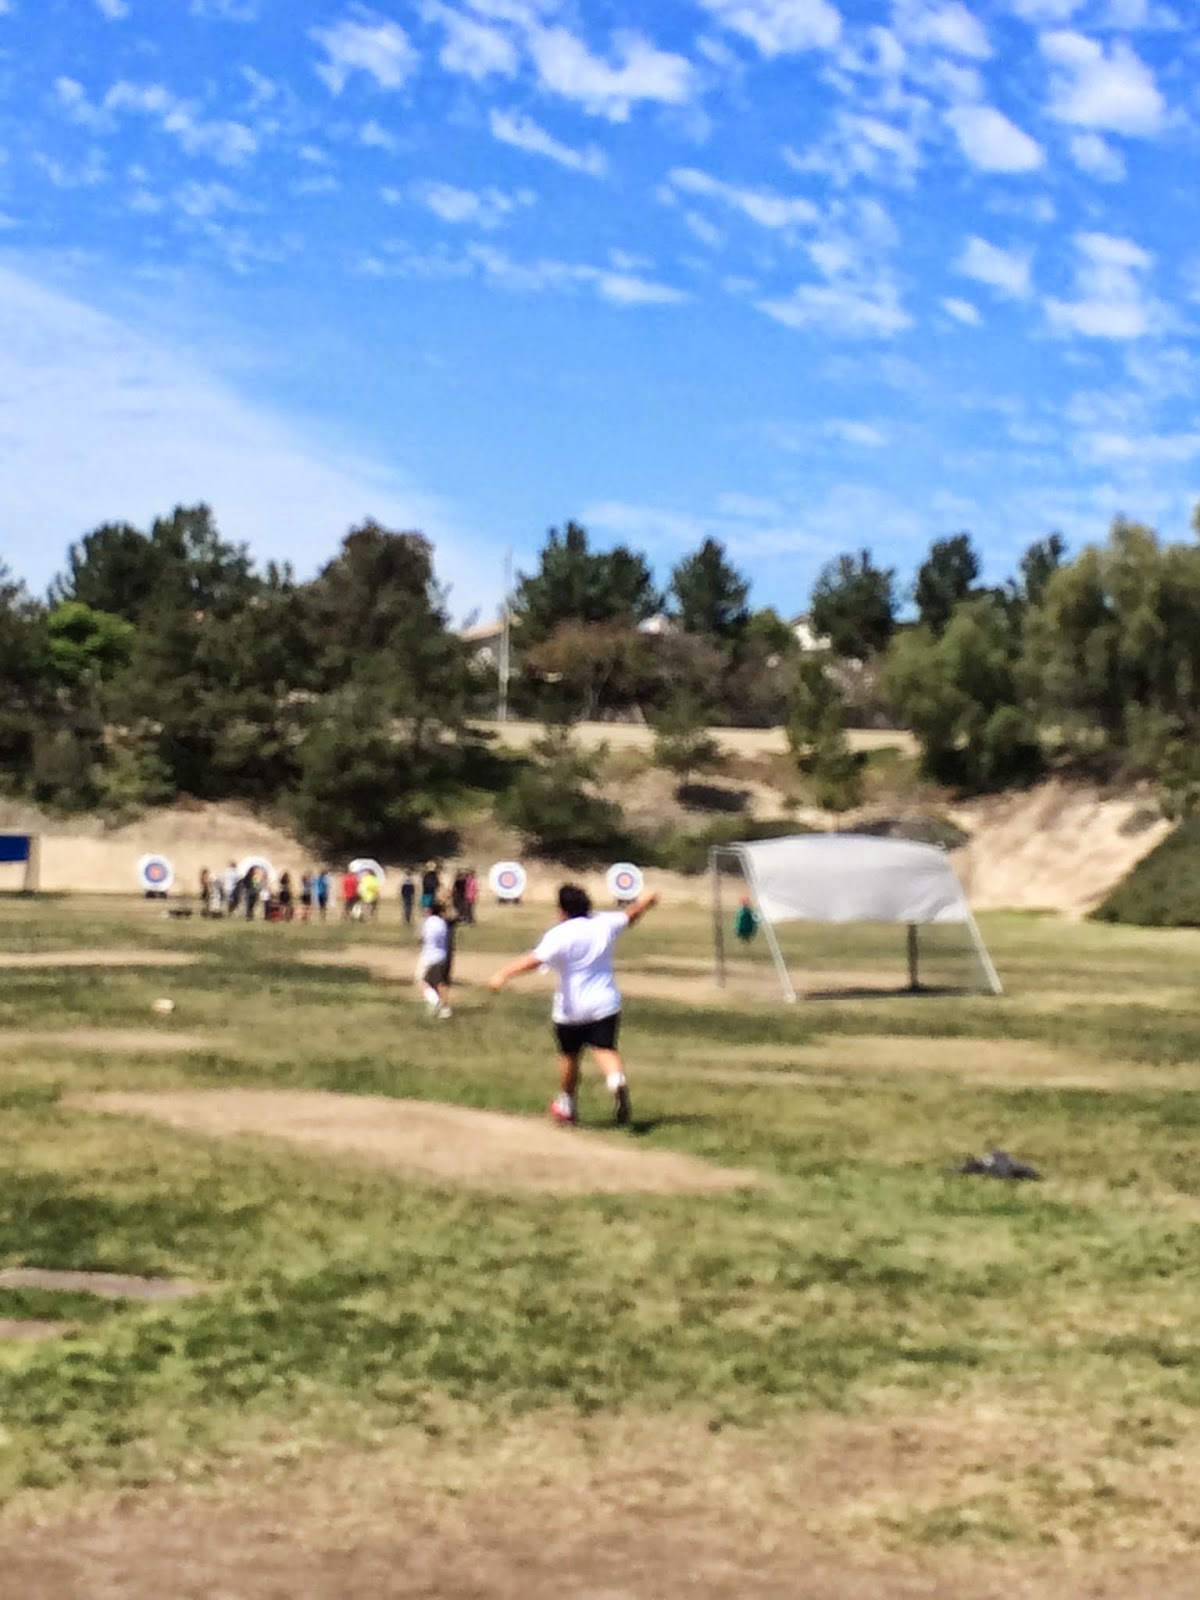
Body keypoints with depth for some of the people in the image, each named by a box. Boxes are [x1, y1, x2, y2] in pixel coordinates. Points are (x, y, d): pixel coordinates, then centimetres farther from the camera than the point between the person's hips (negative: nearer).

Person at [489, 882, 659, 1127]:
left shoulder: (560, 935, -16)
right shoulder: (604, 923, 1)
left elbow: (535, 959, -31)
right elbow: (630, 916, 21)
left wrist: (504, 974, -40)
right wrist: (645, 901, 42)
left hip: (571, 1008, -3)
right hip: (605, 1003, 3)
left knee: (569, 1055, 16)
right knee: (605, 1049, -4)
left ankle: (567, 1106, 33)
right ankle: (617, 1080, -36)